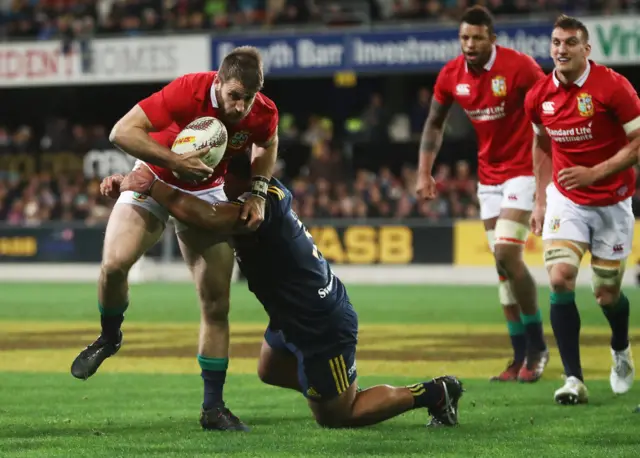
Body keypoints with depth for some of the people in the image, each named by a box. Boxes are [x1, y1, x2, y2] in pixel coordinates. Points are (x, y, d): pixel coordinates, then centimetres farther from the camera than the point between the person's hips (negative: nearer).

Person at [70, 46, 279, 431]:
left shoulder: (264, 113, -20)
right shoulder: (188, 92, -32)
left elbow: (267, 144, 6)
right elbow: (122, 132, -31)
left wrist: (258, 192, -8)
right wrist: (175, 162, -38)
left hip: (208, 193, 3)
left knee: (217, 307, -3)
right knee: (115, 263, -26)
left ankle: (213, 408, 7)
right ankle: (109, 338, 5)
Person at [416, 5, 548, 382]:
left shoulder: (519, 67, -17)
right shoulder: (451, 76, -1)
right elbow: (435, 124, 14)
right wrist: (425, 172, 6)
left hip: (523, 171, -6)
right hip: (489, 176, 6)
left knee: (507, 255, -17)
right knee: (503, 265, 5)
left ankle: (537, 347, -4)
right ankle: (521, 356, 12)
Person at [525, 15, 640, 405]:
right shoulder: (539, 97, -3)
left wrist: (595, 173, -23)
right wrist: (541, 202, 14)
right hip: (566, 200, 3)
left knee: (607, 294, 6)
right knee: (561, 279, -18)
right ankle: (574, 379, -14)